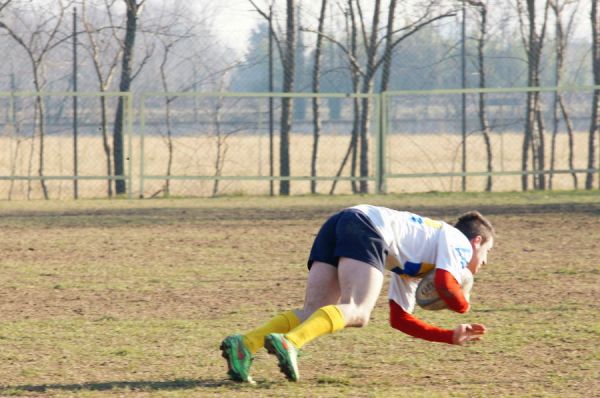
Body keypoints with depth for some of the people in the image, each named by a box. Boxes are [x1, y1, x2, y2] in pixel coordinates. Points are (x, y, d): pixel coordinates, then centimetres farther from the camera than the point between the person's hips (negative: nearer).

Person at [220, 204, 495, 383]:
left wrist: (451, 336, 43)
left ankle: (244, 345, -28)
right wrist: (463, 306, 19)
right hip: (366, 225, -8)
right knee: (357, 312, -23)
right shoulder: (457, 239, 16)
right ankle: (288, 342, -49)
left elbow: (399, 319, 41)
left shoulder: (411, 269, 40)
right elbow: (445, 285, -4)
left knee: (312, 314, -5)